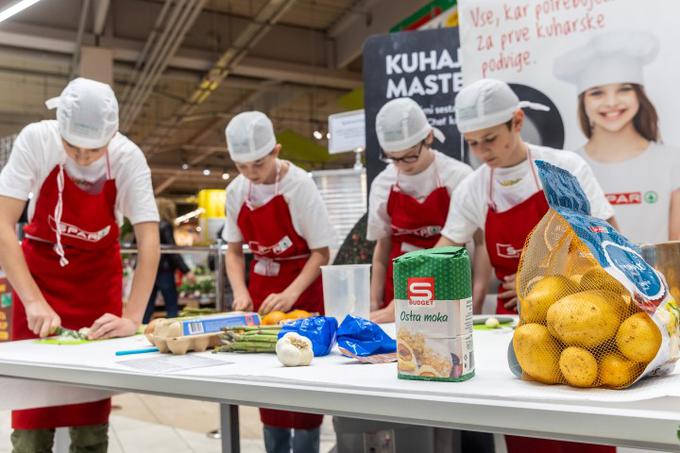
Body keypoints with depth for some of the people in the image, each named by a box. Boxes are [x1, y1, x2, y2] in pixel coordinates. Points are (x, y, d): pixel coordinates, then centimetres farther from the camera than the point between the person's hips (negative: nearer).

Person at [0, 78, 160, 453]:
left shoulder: (128, 158, -21)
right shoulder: (35, 140, -21)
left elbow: (149, 241, -23)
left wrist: (132, 318, -32)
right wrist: (33, 301, -32)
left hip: (98, 274, 1)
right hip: (38, 269, 0)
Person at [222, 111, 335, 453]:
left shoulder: (298, 184, -16)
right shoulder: (236, 191, -2)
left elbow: (321, 251, -14)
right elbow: (234, 251, 6)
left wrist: (291, 293, -25)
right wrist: (241, 292, -10)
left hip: (303, 294, -5)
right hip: (261, 292, 5)